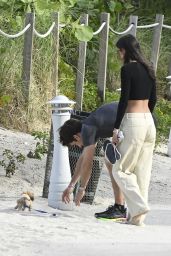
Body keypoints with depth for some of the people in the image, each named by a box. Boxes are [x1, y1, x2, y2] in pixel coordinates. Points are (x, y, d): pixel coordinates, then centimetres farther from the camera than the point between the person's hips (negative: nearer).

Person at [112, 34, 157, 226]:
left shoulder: (127, 69, -10)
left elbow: (124, 99, -14)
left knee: (121, 169, 0)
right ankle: (136, 215, 9)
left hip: (133, 121, -8)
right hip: (149, 121, 8)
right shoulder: (148, 70, 12)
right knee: (142, 170, 8)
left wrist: (116, 128, -11)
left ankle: (139, 206, -13)